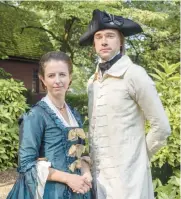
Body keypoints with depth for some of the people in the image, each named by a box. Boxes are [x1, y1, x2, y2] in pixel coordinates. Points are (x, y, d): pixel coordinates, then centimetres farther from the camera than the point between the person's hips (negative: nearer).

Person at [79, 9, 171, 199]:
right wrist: (93, 158, 8)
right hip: (98, 173, 6)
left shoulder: (134, 74, -11)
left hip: (127, 175, -5)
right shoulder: (92, 82, 8)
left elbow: (161, 127, -9)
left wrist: (139, 156, 0)